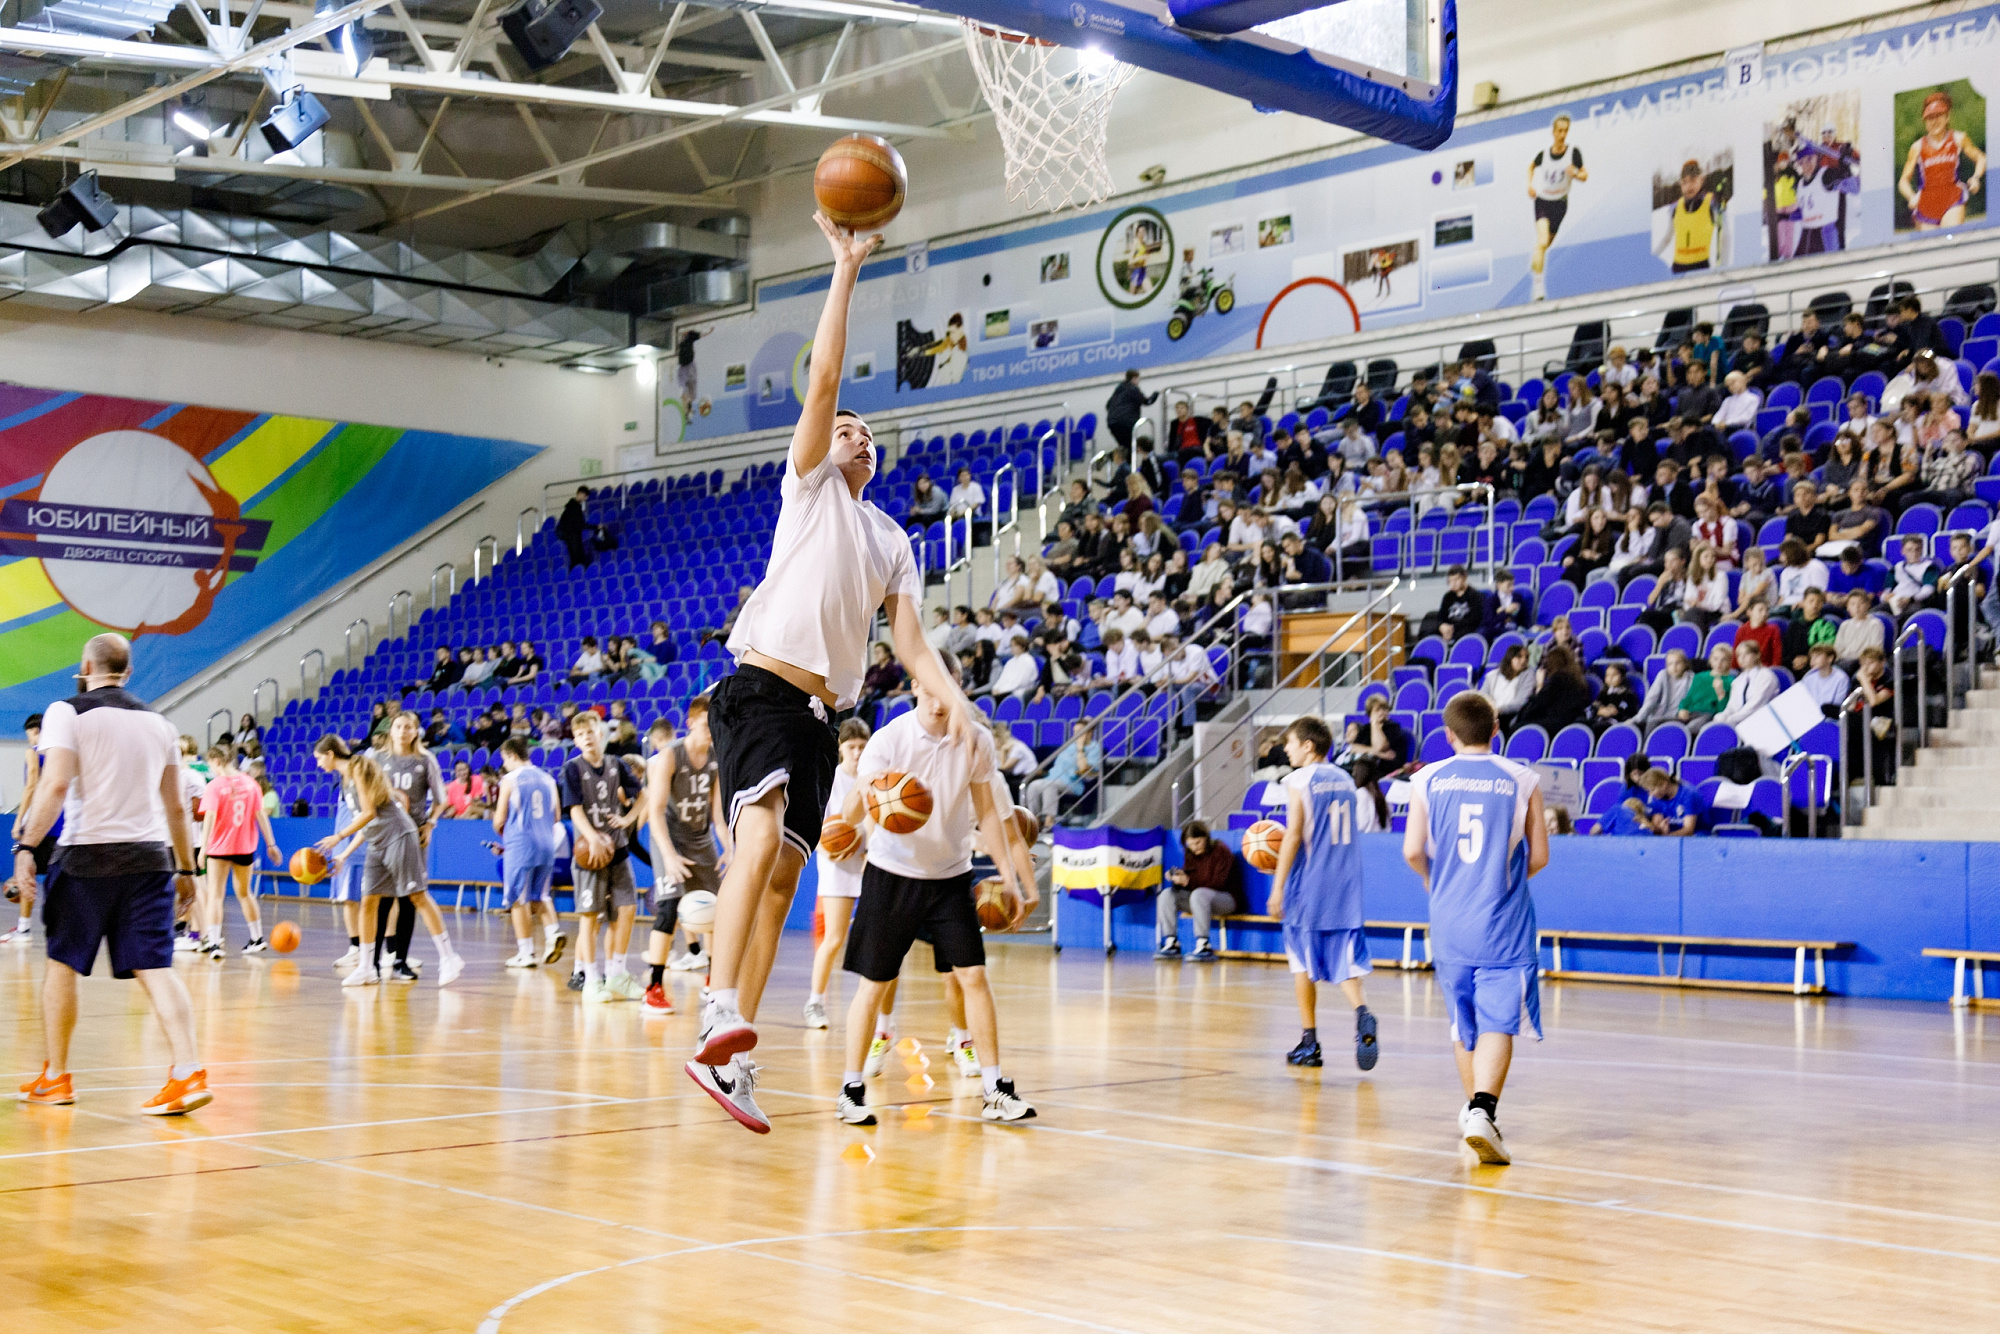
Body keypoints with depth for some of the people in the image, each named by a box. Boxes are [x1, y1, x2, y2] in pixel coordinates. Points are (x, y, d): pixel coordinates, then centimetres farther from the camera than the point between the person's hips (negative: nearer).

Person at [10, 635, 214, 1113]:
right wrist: (186, 868, 23)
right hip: (150, 856, 4)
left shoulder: (66, 712, -1)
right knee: (155, 967, -2)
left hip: (88, 853, -4)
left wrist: (26, 845, -16)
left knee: (61, 963, 13)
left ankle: (55, 1077, 21)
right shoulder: (158, 722, 15)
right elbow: (176, 807, 17)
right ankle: (189, 1071, -18)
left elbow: (55, 785, -16)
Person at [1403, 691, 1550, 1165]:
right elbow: (1538, 857, 1)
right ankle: (1483, 1111, -23)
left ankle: (1475, 1107, 32)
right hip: (1504, 920, -2)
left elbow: (1413, 851, -4)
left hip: (1449, 919, 2)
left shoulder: (1427, 780, 0)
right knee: (1497, 1021, -4)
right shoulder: (1522, 781, -1)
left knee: (1464, 1019, 18)